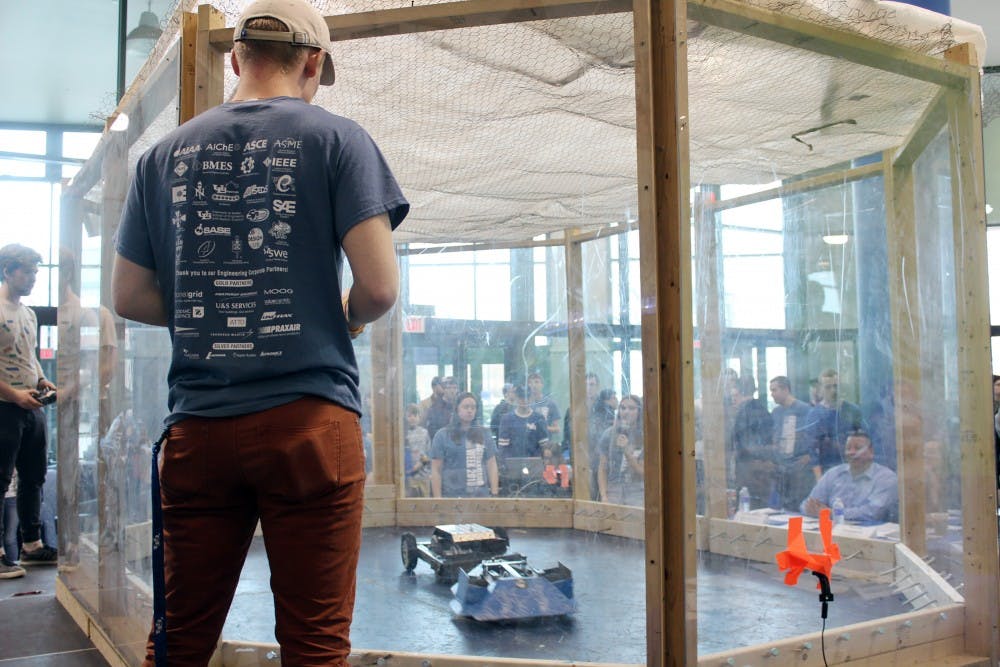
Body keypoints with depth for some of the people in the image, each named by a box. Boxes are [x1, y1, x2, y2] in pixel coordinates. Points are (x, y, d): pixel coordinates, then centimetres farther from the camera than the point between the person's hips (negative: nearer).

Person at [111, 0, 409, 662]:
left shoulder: (166, 153, 11)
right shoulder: (336, 139, 0)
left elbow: (129, 297, 13)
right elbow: (380, 287, -8)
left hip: (197, 426, 4)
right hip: (309, 416, -4)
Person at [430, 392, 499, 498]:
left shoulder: (483, 434, 11)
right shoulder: (443, 435, 1)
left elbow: (491, 465, 12)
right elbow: (436, 470, 0)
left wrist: (494, 494, 3)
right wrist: (438, 499, -6)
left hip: (482, 495, 3)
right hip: (453, 496, -3)